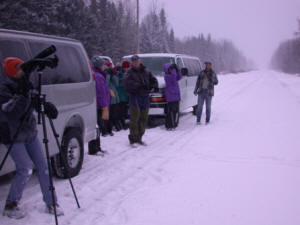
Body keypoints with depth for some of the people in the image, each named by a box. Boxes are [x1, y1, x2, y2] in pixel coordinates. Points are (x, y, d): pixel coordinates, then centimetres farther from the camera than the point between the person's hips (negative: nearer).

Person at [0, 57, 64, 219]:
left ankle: (51, 203, 14)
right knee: (26, 169, -12)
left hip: (30, 133, 7)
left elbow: (35, 102, 4)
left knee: (42, 166, 4)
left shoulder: (24, 85, 4)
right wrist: (23, 95, -33)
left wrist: (47, 106, -17)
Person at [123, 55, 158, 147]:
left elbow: (153, 80, 18)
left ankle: (139, 138, 21)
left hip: (145, 97, 5)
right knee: (135, 118, -10)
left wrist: (153, 87, -2)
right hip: (135, 97, -5)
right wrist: (139, 85, -23)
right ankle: (133, 139, -2)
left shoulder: (146, 72, 13)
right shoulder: (130, 72, -1)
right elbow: (127, 83, -17)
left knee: (144, 119, 9)